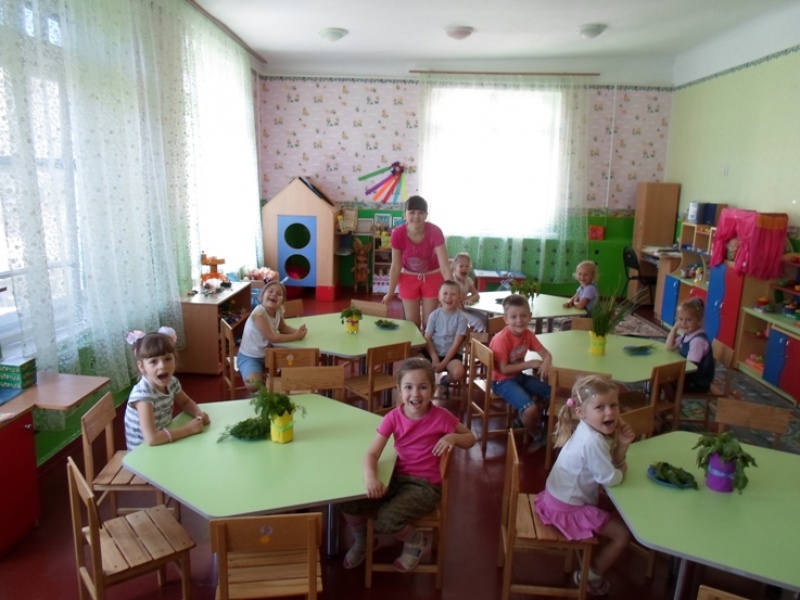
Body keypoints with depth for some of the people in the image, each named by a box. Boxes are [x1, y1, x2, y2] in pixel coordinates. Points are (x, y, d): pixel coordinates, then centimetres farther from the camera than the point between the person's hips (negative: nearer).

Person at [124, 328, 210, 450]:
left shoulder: (171, 382, -7)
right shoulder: (142, 394, -26)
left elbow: (185, 402, 13)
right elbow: (151, 438, -33)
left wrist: (199, 414, -6)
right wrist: (189, 429, -26)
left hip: (165, 443, 7)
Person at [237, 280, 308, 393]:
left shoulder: (278, 310, -6)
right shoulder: (259, 313, -29)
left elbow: (283, 328, 9)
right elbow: (272, 337, -30)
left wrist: (297, 331, -12)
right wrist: (296, 336, -24)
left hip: (267, 353, 8)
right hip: (249, 357, -7)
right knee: (254, 385, -31)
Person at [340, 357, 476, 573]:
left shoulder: (441, 417, -13)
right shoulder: (394, 417, -8)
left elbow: (471, 438, 1)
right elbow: (372, 453, -13)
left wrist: (452, 437, -22)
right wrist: (370, 477, -34)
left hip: (425, 485, -4)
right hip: (397, 477, 4)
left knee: (386, 520, -26)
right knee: (348, 504, -11)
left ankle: (417, 542, 8)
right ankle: (362, 541, 23)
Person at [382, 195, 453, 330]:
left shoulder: (435, 232, -28)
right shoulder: (398, 234, -23)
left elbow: (445, 266, -29)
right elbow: (395, 267, -12)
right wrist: (390, 293, -4)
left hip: (432, 278, -1)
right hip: (409, 278, 1)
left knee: (429, 323, 5)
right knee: (412, 323, 7)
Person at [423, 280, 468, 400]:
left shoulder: (461, 318, -7)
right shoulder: (434, 315, -1)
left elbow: (456, 343, -11)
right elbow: (427, 338, -2)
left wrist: (443, 363, -17)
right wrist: (434, 357, -17)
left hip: (452, 354, -1)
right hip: (434, 352, 2)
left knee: (458, 372, -32)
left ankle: (443, 383, 6)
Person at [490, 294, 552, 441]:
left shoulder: (528, 334, -3)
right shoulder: (502, 339, -25)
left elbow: (546, 354, 0)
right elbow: (503, 369, -24)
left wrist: (545, 364, -24)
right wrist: (529, 364, -21)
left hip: (519, 376, 8)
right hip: (502, 380, -8)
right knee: (530, 409, -24)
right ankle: (537, 436, 9)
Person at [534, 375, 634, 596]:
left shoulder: (591, 430, 0)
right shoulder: (592, 441, -31)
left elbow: (613, 463, 7)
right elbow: (610, 478, -25)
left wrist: (622, 444, -11)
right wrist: (622, 470, -4)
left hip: (561, 498, 10)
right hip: (567, 508, -10)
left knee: (615, 515, 29)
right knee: (622, 534, 1)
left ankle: (592, 562, 40)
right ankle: (591, 577, 21)